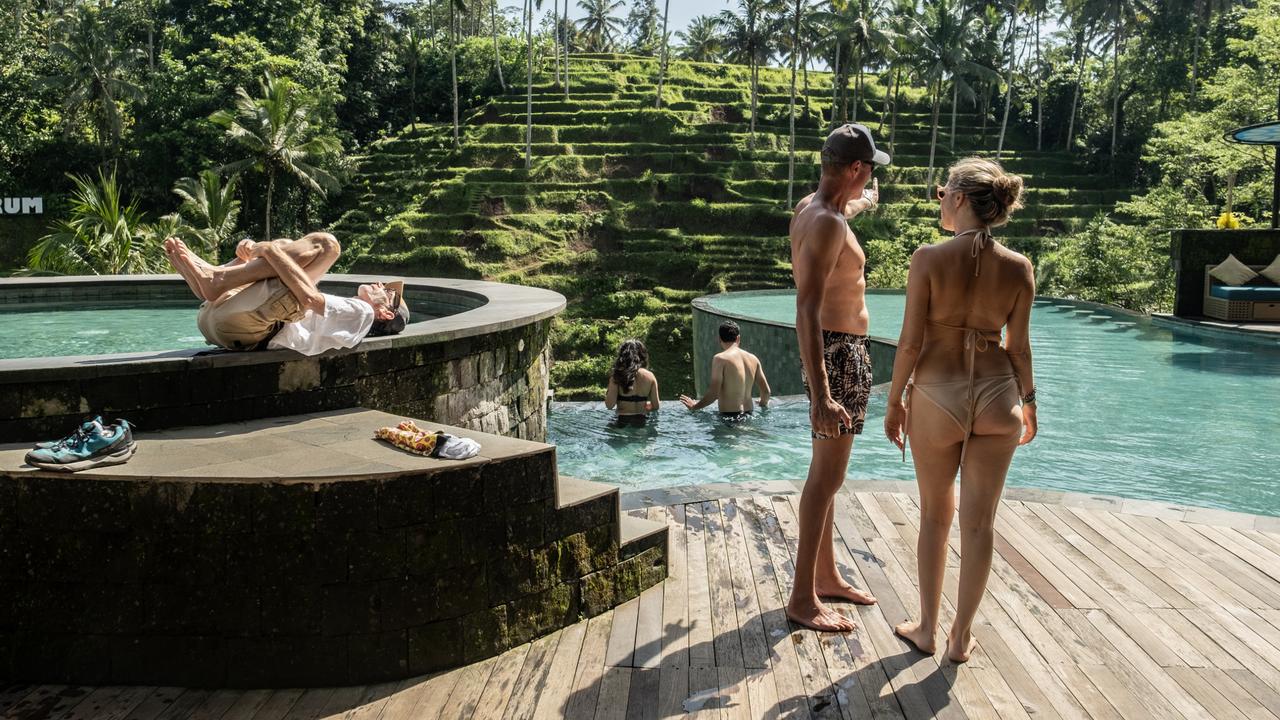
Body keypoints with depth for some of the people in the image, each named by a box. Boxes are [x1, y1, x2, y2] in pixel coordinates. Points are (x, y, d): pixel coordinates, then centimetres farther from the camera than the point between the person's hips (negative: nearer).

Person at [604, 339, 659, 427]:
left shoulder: (617, 375, -8)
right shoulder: (650, 376, 1)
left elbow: (609, 405, -12)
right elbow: (656, 406, 4)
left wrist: (606, 394, 10)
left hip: (623, 422, -3)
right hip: (642, 422, 3)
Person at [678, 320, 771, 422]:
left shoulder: (720, 359, -6)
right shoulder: (753, 359, 10)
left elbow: (714, 393, -10)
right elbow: (766, 391, 15)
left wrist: (694, 406, 5)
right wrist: (763, 403, 37)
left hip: (729, 417, -6)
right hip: (748, 416, 6)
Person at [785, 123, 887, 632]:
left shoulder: (810, 208, 8)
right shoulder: (827, 224, -22)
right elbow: (807, 310, -30)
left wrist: (859, 204, 55)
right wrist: (820, 395, -35)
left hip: (841, 352, 11)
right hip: (838, 355, -11)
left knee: (827, 473, 18)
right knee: (827, 478, -5)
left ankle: (826, 576, 30)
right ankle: (802, 599, 3)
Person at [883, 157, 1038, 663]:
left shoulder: (929, 259, -12)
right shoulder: (1018, 268, -3)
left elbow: (911, 341, -11)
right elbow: (1018, 346, 2)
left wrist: (895, 401, 1)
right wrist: (1029, 403, 17)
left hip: (937, 394, -2)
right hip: (997, 394, 2)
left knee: (935, 515, 16)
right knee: (978, 522, 11)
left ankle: (926, 628, 26)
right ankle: (961, 637, 21)